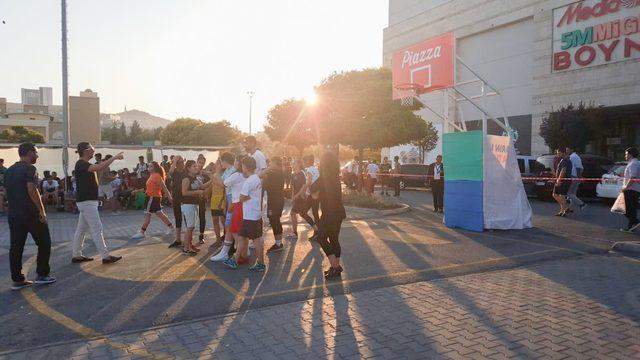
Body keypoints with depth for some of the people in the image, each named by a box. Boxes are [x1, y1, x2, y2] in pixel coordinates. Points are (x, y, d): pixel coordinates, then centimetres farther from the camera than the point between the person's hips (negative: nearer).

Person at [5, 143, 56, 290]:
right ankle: (42, 275, 9)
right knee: (44, 243, 6)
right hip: (31, 213, -7)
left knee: (16, 246, 8)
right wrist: (42, 210, -19)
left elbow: (7, 191, 18)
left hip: (13, 214, 7)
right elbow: (32, 189, -21)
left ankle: (17, 279, 11)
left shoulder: (9, 170, 14)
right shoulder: (29, 168, -11)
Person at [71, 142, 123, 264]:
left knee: (81, 229, 14)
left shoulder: (84, 164, 16)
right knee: (97, 228, -8)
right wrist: (114, 158, -28)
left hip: (87, 201, 10)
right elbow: (98, 167, -32)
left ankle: (76, 255, 21)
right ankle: (105, 256, -5)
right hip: (86, 201, -10)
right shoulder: (81, 164, -17)